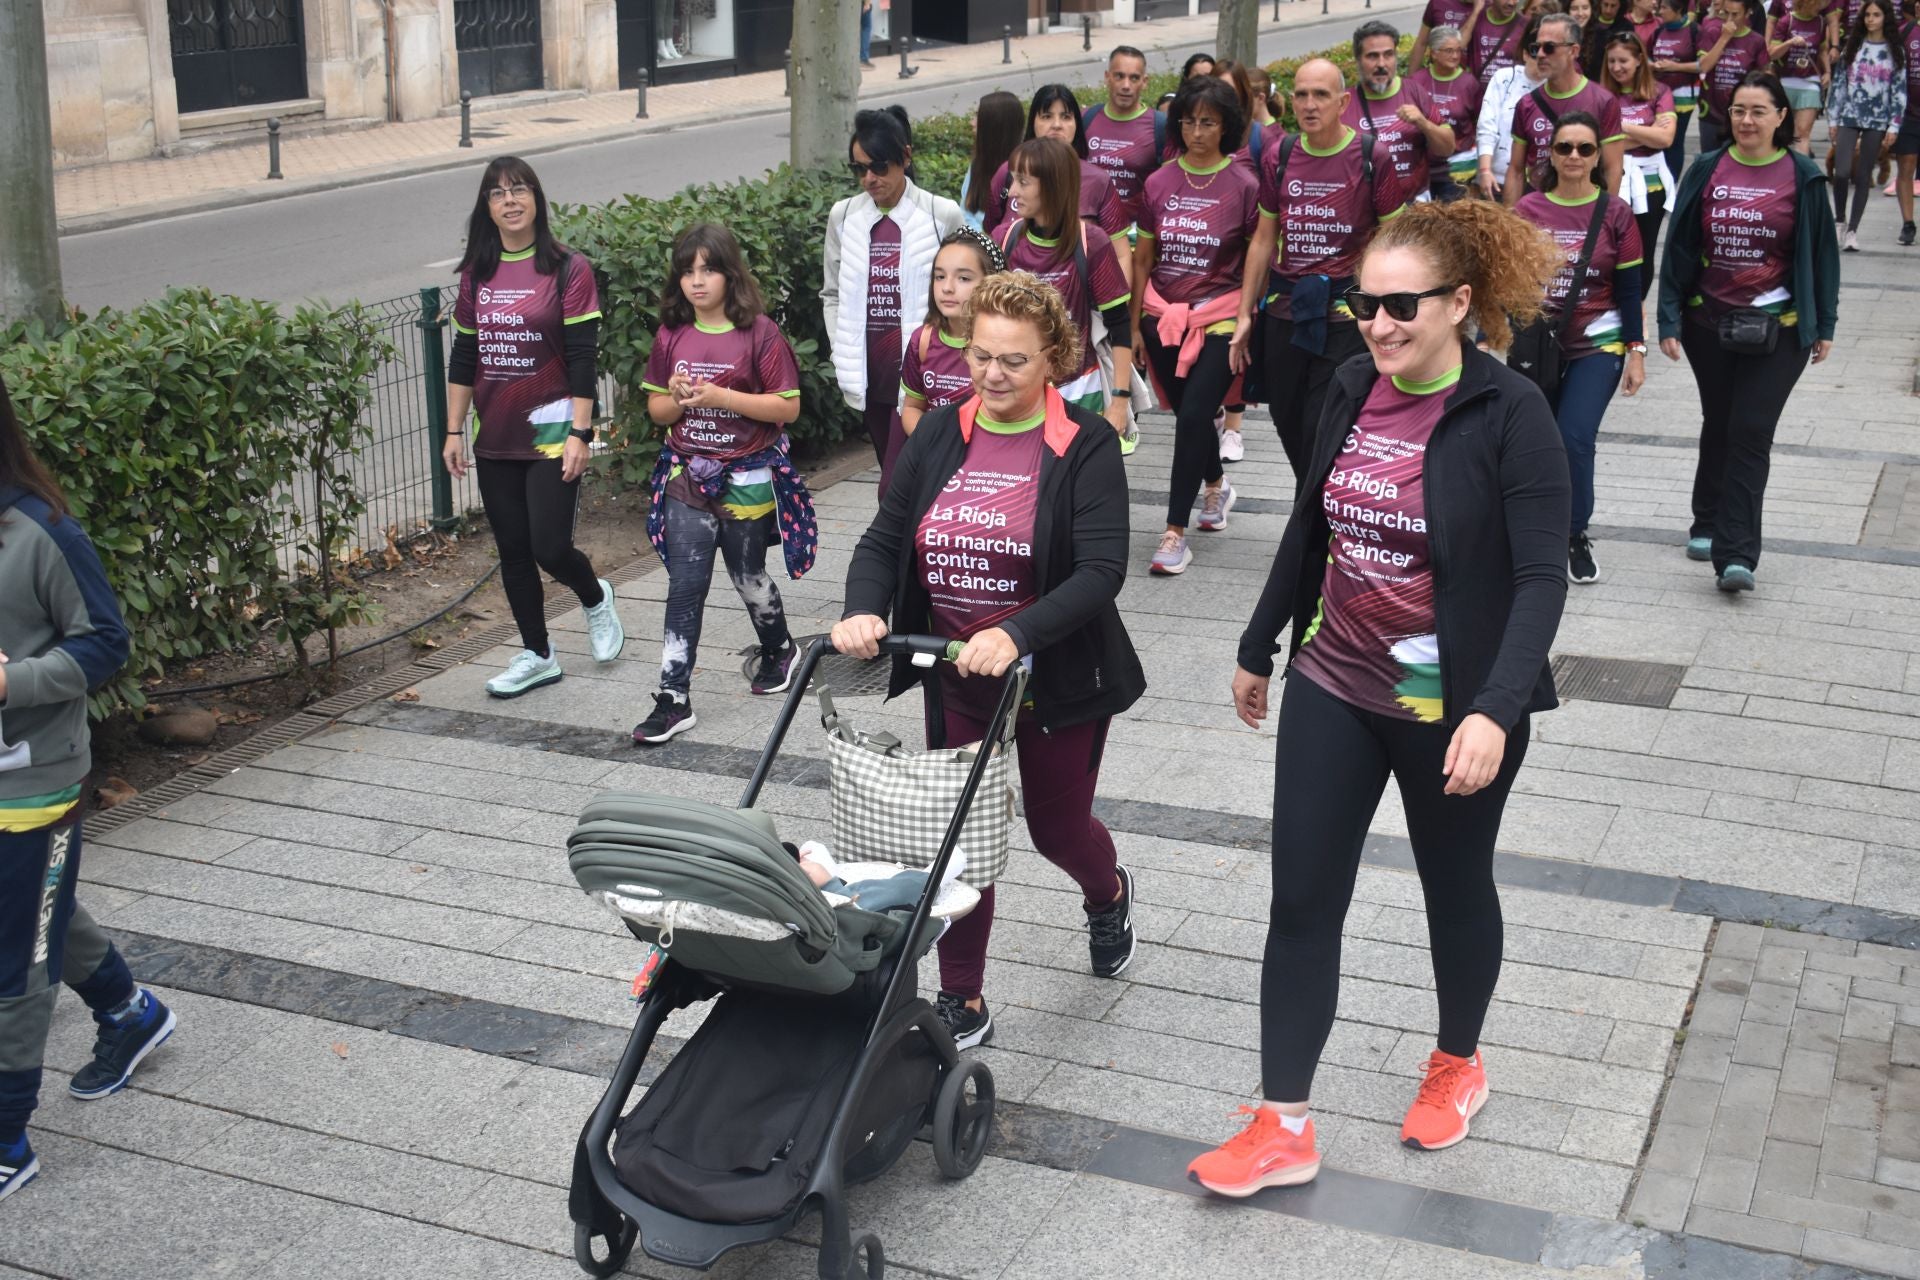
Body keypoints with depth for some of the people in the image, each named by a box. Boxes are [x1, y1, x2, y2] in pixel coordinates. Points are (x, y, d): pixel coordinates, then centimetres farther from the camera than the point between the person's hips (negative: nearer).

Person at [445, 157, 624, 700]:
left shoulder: (568, 270, -6)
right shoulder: (477, 274, 8)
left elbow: (583, 360, -9)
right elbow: (463, 358, 12)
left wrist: (580, 433, -15)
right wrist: (454, 431, 8)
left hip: (551, 431, -5)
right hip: (495, 436, 5)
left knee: (551, 548, -8)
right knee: (512, 551, 9)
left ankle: (596, 598, 25)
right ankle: (536, 655, 22)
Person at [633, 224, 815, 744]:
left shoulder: (759, 332, -10)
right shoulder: (672, 335, 4)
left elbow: (788, 407, -12)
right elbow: (656, 409, 10)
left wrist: (720, 396, -21)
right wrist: (677, 398, -14)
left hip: (747, 479, -3)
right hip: (687, 478, 3)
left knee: (748, 576, 14)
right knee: (685, 587, -2)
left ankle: (779, 649, 43)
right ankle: (673, 698, -2)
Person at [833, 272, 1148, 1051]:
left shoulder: (1085, 446, -14)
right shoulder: (939, 437, 0)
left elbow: (1102, 570, -23)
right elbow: (885, 538, 0)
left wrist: (1017, 634, -38)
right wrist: (863, 611, -21)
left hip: (1055, 680, -3)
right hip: (957, 681, 3)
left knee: (1057, 827, 14)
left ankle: (1108, 896, 51)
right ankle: (962, 1003, 19)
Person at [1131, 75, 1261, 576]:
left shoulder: (1243, 185, -5)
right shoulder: (1159, 183, 4)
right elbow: (1142, 258, 9)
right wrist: (1134, 325, 9)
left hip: (1218, 318, -4)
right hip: (1163, 317, 4)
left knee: (1192, 417, -13)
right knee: (1190, 414, 14)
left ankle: (1175, 533, -7)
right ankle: (1216, 486, 44)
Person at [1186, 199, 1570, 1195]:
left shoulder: (1508, 414, -17)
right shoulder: (1354, 391, 0)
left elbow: (1542, 577, -20)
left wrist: (1494, 711, -32)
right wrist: (1260, 647, 19)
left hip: (1452, 710, -5)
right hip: (1333, 690, 5)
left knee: (1455, 890, 17)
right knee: (1301, 900, 3)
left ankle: (1458, 1064, 43)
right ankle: (1283, 1128, 12)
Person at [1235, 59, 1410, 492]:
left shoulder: (1372, 157, -5)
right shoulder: (1279, 156, 7)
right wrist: (1244, 314, 12)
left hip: (1346, 314, -4)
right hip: (1285, 311, 5)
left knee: (1324, 431, -7)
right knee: (1288, 423, 10)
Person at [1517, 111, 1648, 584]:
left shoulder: (1616, 213, -1)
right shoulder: (1527, 210, 1)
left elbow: (1629, 289, 2)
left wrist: (1636, 353, -1)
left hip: (1597, 347, -2)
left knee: (1575, 438, -15)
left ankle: (1576, 536, 4)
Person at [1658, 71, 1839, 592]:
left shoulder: (1803, 177, -2)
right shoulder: (1707, 171, 2)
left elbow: (1821, 253, 3)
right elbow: (1679, 248, 3)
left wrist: (1823, 325, 2)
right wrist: (1670, 320, -1)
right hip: (1709, 322, 2)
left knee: (1751, 433, -9)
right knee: (1718, 426, 15)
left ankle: (1736, 555, -12)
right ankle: (1707, 524, 33)